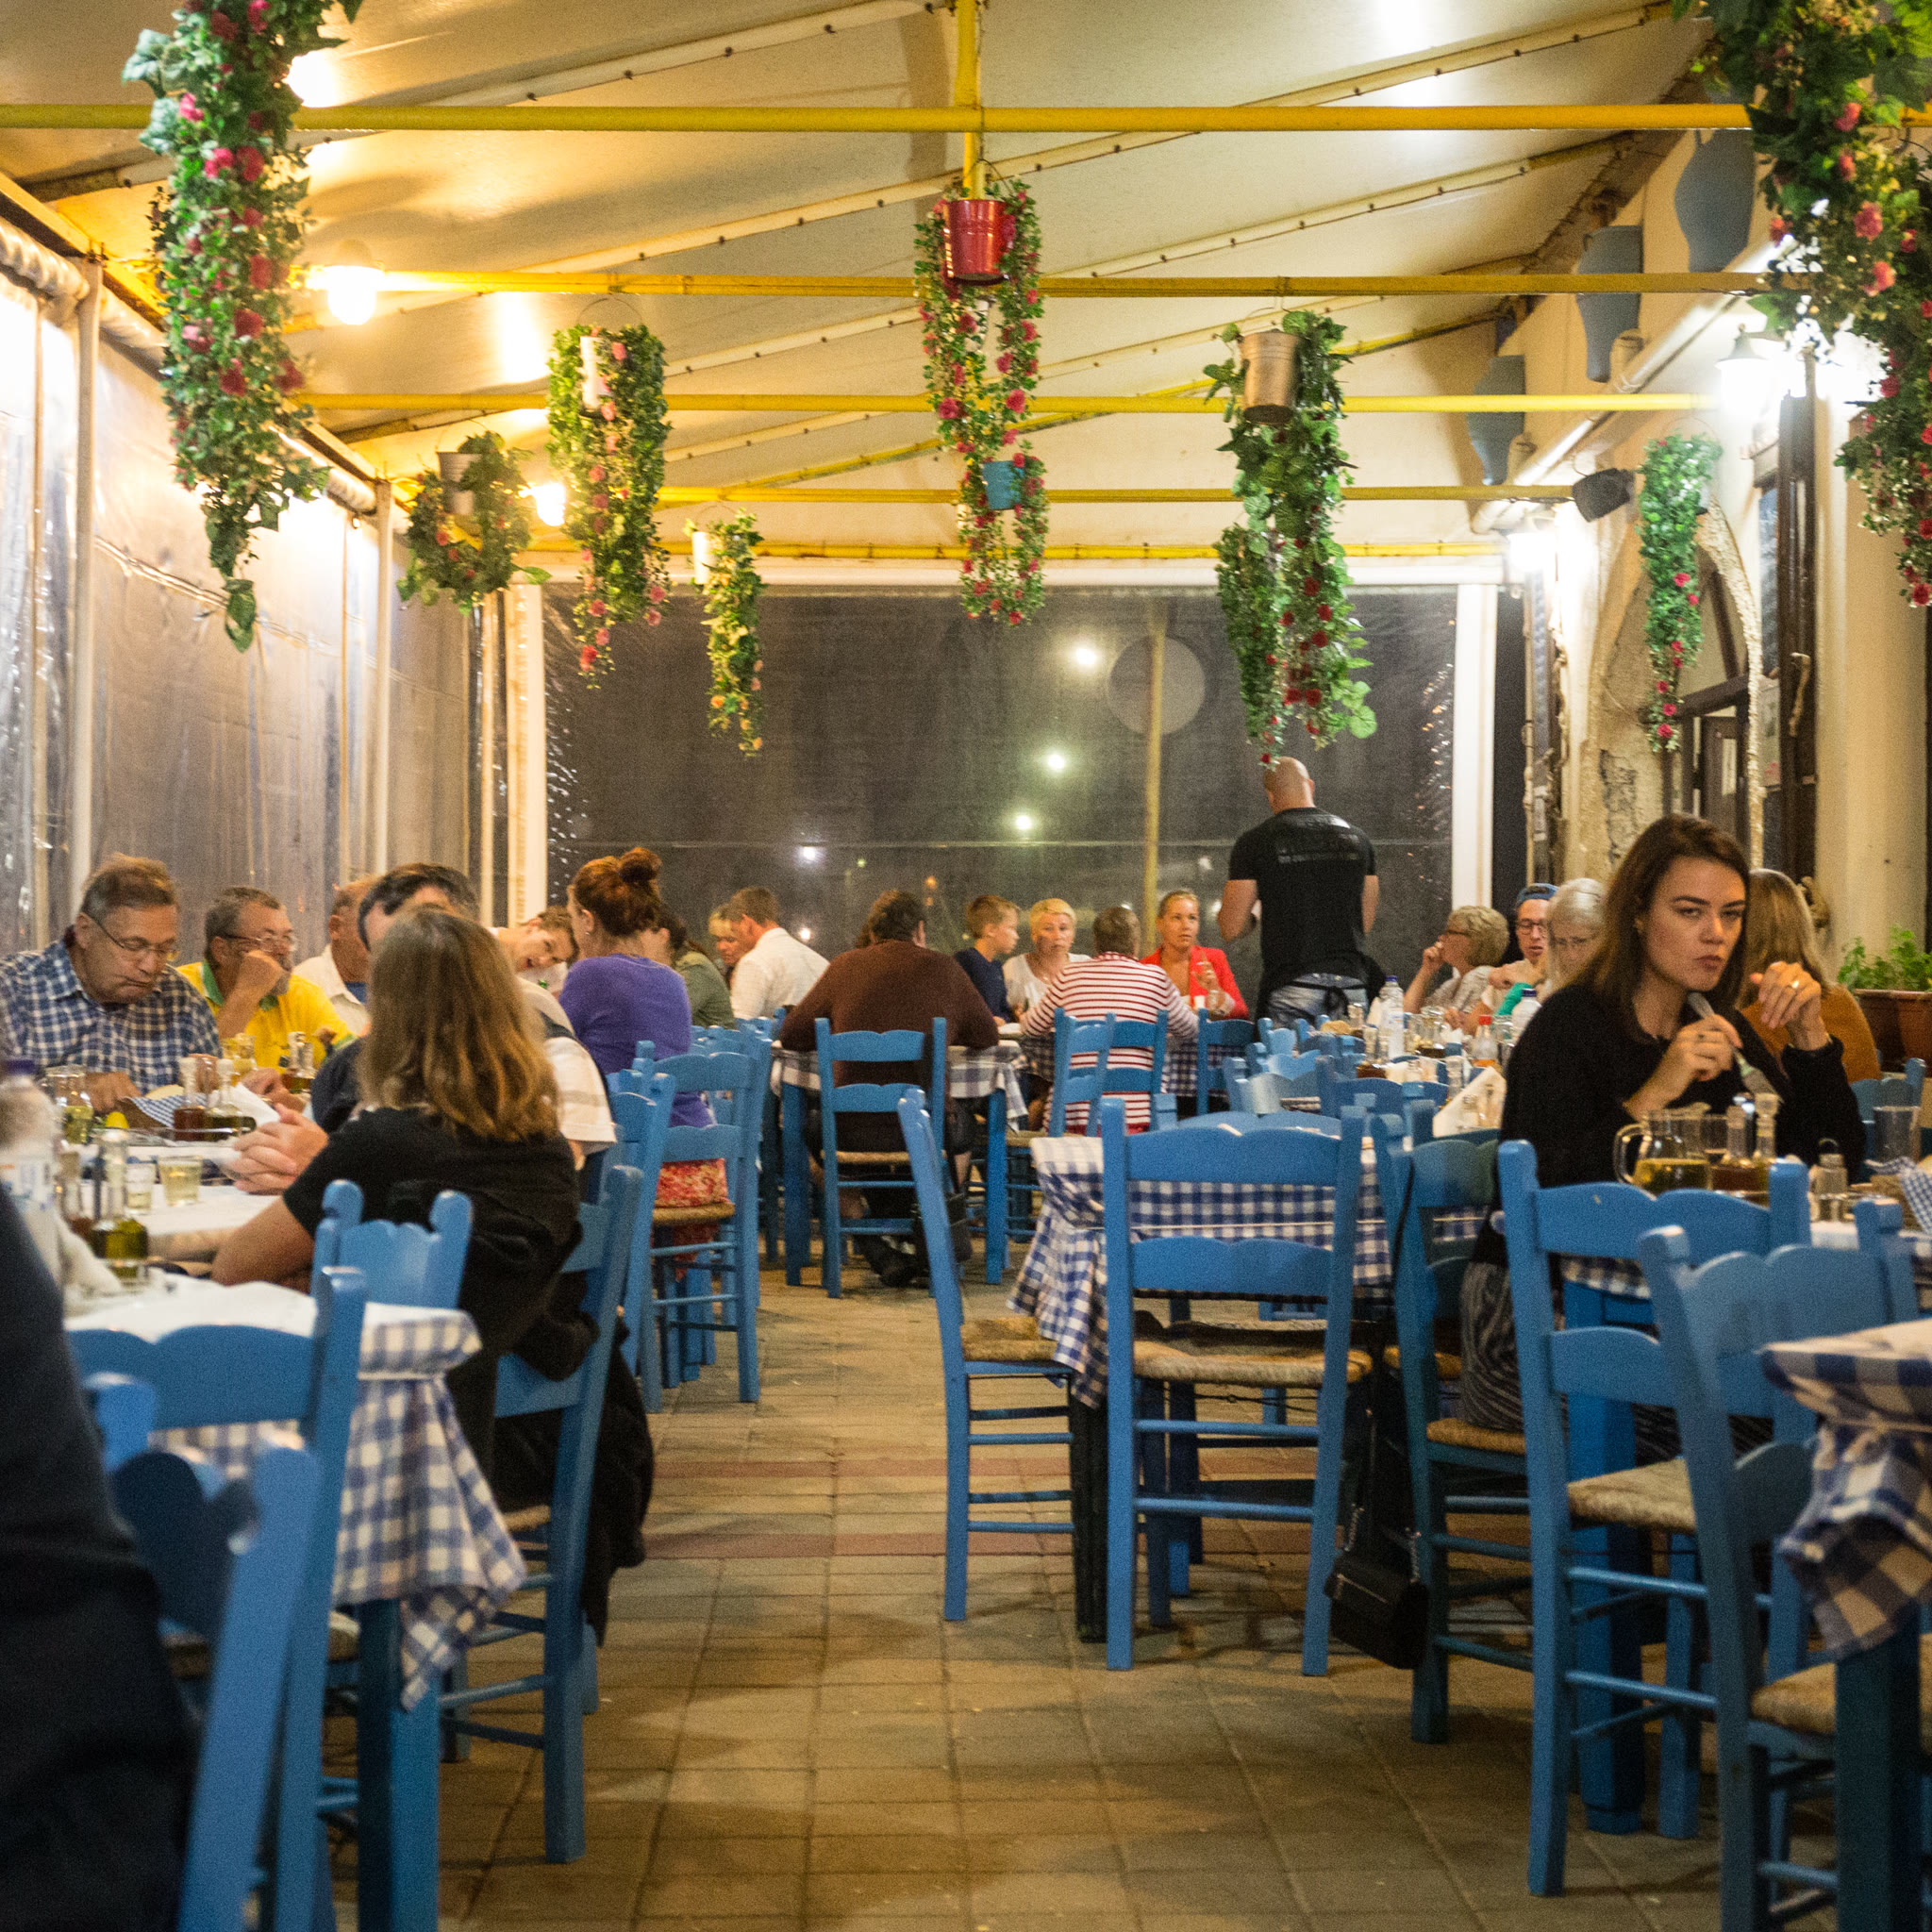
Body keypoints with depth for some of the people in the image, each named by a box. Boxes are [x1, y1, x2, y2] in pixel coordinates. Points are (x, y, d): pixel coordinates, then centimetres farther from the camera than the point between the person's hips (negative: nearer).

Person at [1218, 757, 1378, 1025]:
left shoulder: (1255, 841, -1)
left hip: (1291, 989, -4)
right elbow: (1367, 923, 16)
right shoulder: (1355, 837, 11)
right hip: (1352, 987, 4)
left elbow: (1231, 929, -1)